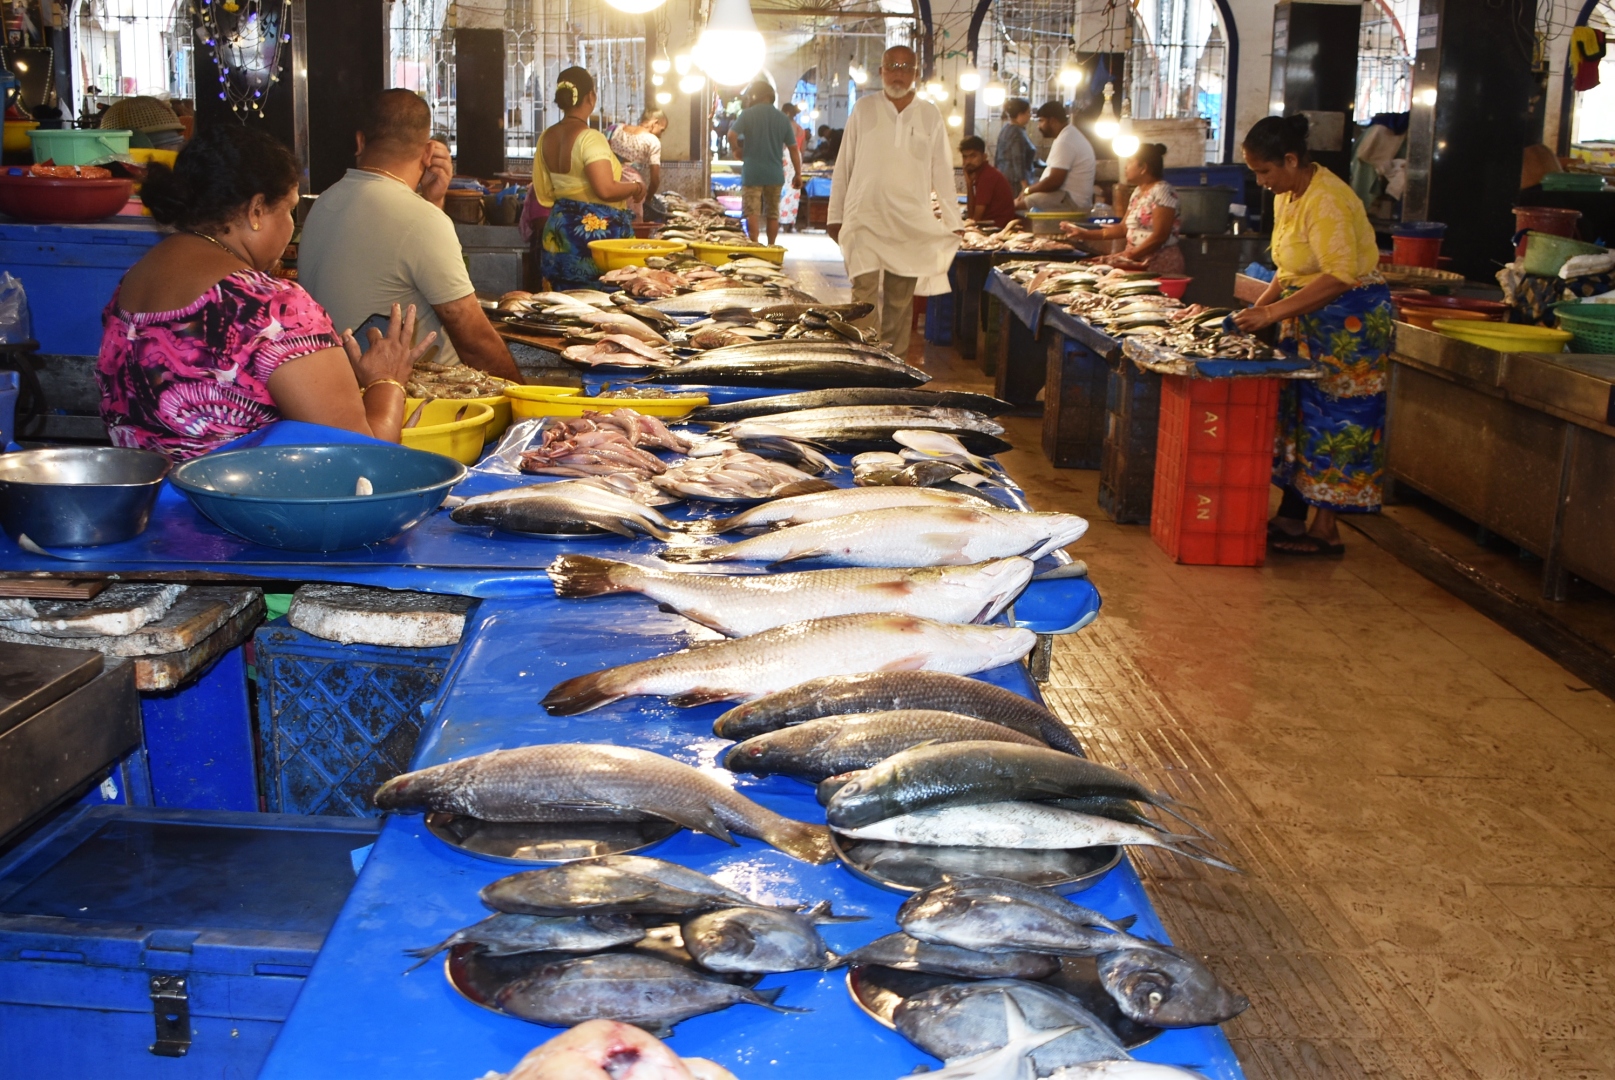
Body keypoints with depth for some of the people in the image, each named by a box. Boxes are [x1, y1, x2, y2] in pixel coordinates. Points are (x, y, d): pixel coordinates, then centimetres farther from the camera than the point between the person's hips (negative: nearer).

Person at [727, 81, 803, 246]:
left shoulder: (747, 114, -3)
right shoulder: (782, 118, 7)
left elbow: (732, 135, -15)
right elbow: (793, 148, 5)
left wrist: (737, 150, 4)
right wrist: (798, 174, 9)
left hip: (752, 172, -3)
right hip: (775, 174, 3)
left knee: (752, 213, -3)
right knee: (773, 214, 12)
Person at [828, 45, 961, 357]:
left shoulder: (929, 115, 5)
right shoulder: (864, 109, 3)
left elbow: (942, 173, 9)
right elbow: (843, 166, 7)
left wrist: (952, 223, 6)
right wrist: (835, 215, 5)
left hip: (912, 225, 2)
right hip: (866, 222, -1)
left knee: (900, 302, 7)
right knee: (865, 298, -11)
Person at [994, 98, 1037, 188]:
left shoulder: (1005, 129, 12)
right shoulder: (1018, 133, -15)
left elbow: (998, 155, 19)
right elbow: (1018, 161, -22)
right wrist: (1026, 187, -24)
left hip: (1003, 177, 10)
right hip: (1015, 181, -10)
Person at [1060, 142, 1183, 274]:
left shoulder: (1162, 191, -11)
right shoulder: (1137, 192, 15)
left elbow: (1160, 236, -17)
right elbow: (1124, 228, 18)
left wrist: (1129, 255, -22)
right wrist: (1085, 234, 14)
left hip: (1160, 265, -7)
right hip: (1138, 264, 7)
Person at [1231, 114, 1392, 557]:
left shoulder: (1327, 201, -21)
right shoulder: (1287, 197, 10)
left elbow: (1339, 276, -28)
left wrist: (1273, 312, -27)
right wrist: (1260, 305, 7)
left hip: (1349, 320, -10)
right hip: (1308, 320, 10)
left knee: (1333, 421, -5)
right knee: (1297, 413, 11)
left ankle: (1326, 529, 2)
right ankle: (1290, 516, 19)